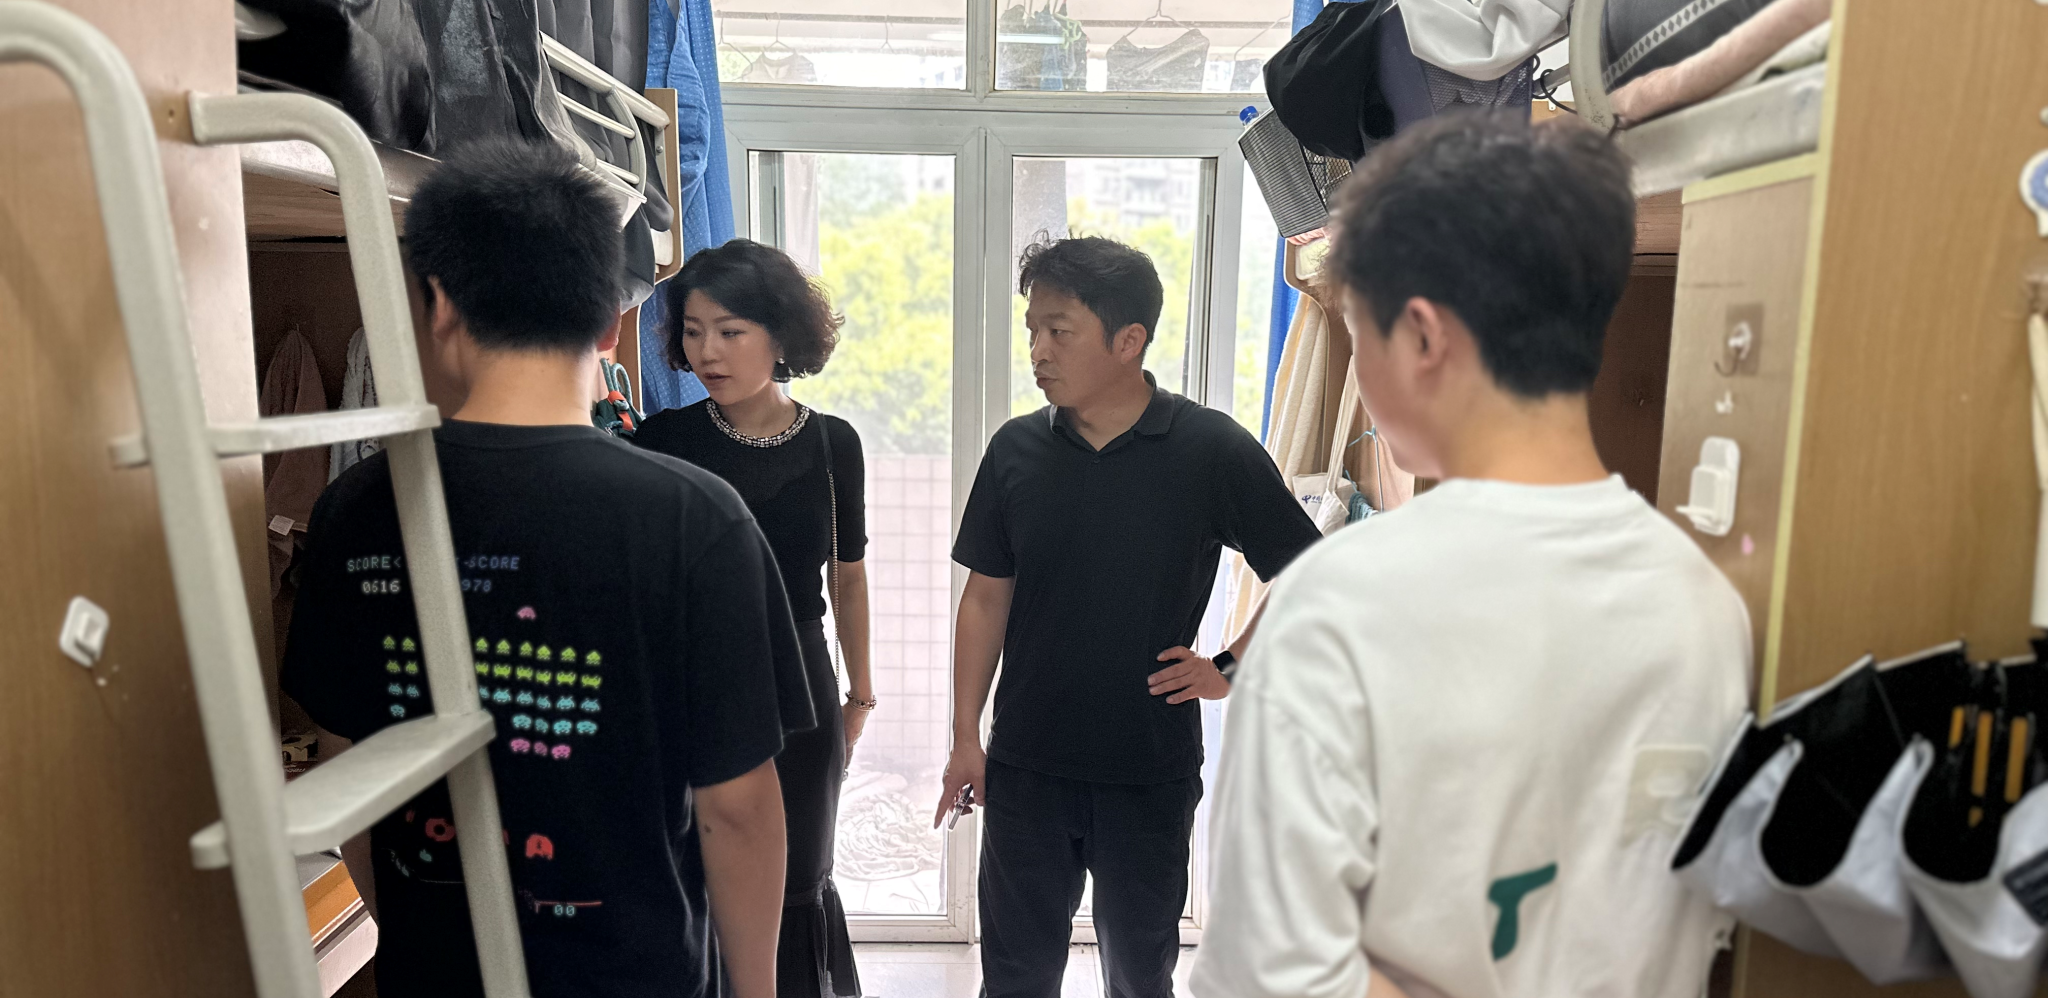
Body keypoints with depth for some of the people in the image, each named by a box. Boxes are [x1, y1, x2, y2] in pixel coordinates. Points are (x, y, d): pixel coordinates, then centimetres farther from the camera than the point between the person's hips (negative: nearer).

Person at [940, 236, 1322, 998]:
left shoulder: (1212, 451, -12)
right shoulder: (1016, 449, -4)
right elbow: (986, 599, 3)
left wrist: (1230, 668, -8)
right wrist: (965, 737, 1)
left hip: (1152, 772, -2)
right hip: (1026, 765, 2)